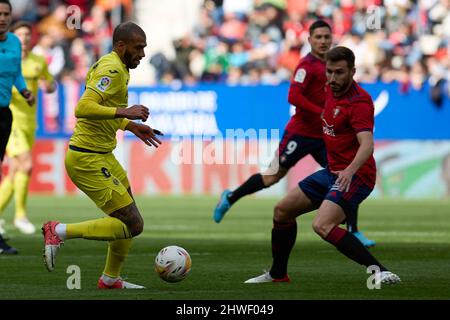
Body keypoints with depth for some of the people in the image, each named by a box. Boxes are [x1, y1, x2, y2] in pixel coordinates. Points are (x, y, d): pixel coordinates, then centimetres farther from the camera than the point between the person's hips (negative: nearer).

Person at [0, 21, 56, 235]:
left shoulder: (39, 62, 8)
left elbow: (51, 85, 20)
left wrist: (50, 85, -3)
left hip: (29, 125, 5)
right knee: (27, 165, -19)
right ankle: (21, 215, -7)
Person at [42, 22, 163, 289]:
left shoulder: (108, 65, 14)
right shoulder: (113, 70, -18)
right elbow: (83, 109, -30)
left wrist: (131, 126, 21)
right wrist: (123, 112, -33)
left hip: (102, 155, 11)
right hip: (88, 160, -11)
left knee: (130, 217, 19)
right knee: (133, 225, -10)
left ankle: (111, 279, 31)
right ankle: (60, 232, -5)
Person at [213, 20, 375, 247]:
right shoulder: (307, 65, -13)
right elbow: (294, 97, -25)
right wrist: (323, 114, -28)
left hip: (323, 136, 7)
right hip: (300, 133, -7)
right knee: (273, 177, 2)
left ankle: (353, 231, 0)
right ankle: (230, 198, 24)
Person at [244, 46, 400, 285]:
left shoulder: (359, 102, -22)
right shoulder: (331, 90, 5)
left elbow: (367, 144, -35)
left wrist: (350, 171, -51)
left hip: (354, 177, -10)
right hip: (332, 172, 10)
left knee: (322, 225, -30)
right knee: (283, 210, 15)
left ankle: (381, 273, -33)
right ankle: (277, 274, 33)